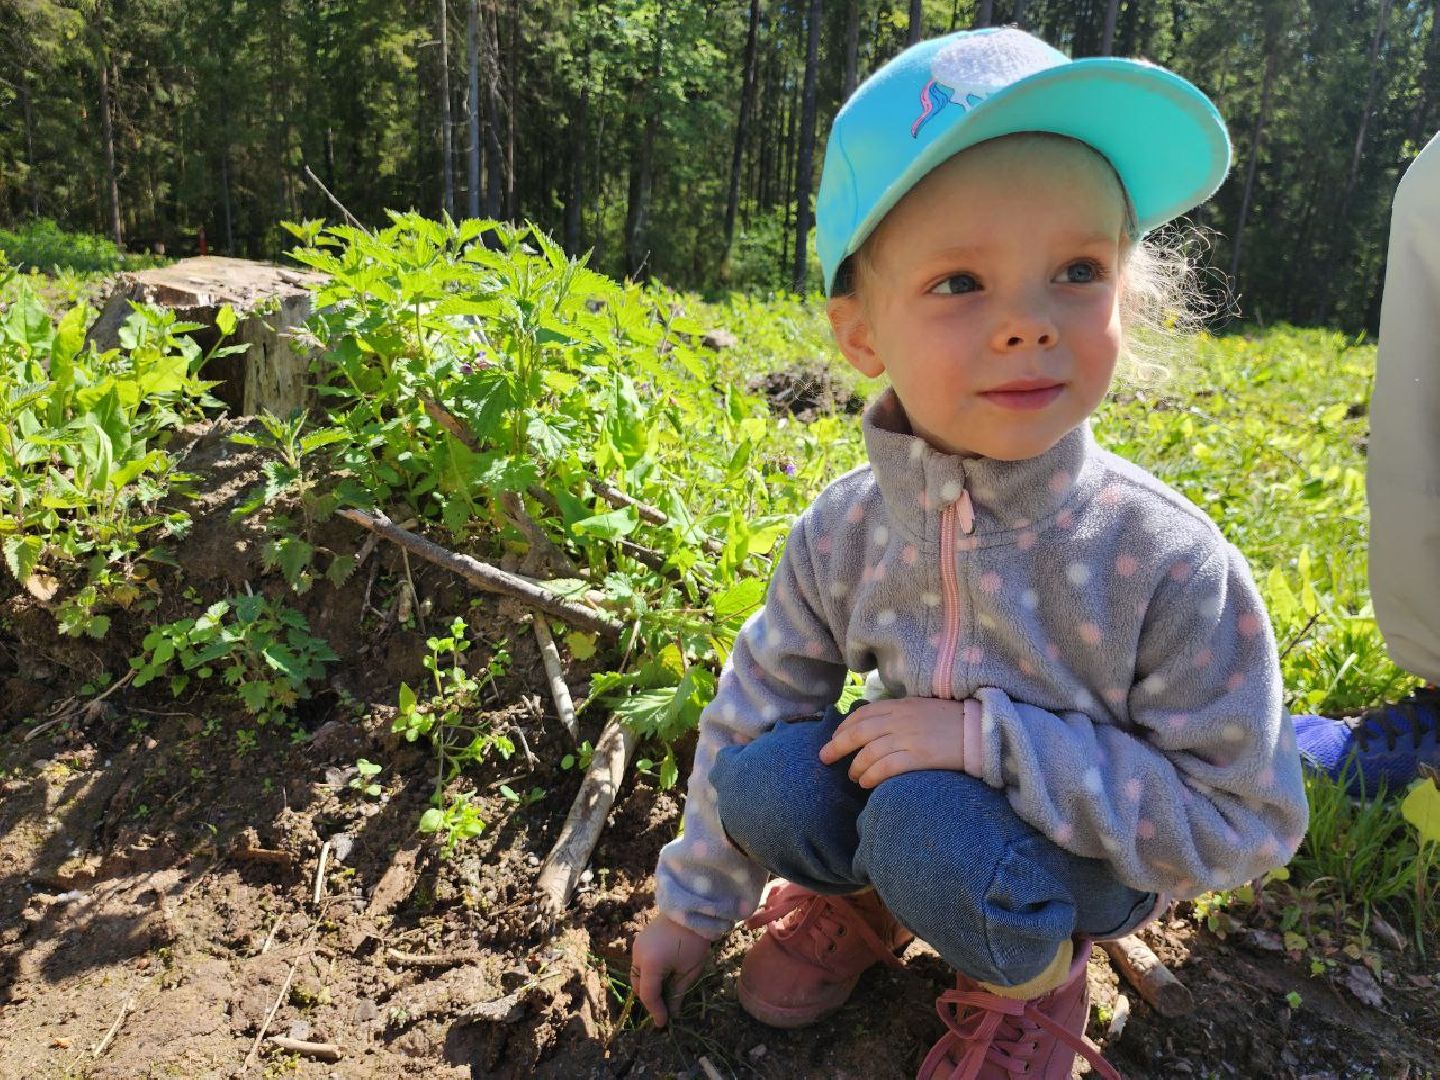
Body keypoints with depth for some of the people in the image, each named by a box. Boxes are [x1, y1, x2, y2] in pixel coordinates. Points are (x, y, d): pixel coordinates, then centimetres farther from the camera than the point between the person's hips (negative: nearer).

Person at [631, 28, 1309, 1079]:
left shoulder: (1169, 565, -28)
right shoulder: (845, 530, -17)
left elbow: (1246, 820, -19)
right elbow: (755, 705, -4)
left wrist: (992, 737, -32)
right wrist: (692, 902, 7)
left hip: (1086, 854, -3)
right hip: (920, 789, 3)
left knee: (931, 824, -33)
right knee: (760, 781, -24)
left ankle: (1037, 972, 2)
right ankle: (872, 895, 10)